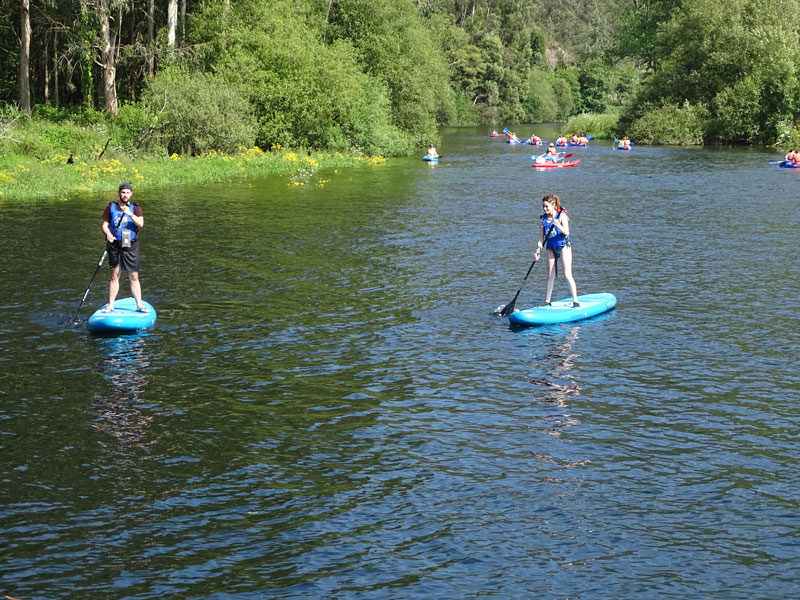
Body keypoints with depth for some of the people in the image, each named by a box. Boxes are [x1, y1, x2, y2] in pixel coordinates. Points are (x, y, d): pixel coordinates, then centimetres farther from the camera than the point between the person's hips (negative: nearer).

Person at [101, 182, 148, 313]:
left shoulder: (136, 208, 4)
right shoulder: (111, 207, 8)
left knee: (134, 277, 1)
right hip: (115, 245, 0)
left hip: (131, 247, 0)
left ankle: (139, 305, 7)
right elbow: (104, 225, 5)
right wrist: (108, 234, -15)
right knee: (114, 275, 1)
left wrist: (130, 214, -27)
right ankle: (110, 305, 7)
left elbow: (141, 224, -12)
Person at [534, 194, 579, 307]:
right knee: (550, 276, 7)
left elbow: (566, 232, -21)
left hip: (563, 246, -5)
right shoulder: (544, 218, 5)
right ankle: (547, 302, 14)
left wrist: (558, 225, -38)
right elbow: (541, 237, 8)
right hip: (551, 248, 5)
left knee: (567, 274, -13)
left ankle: (575, 301, -12)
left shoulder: (561, 215, -10)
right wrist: (538, 251, -4)